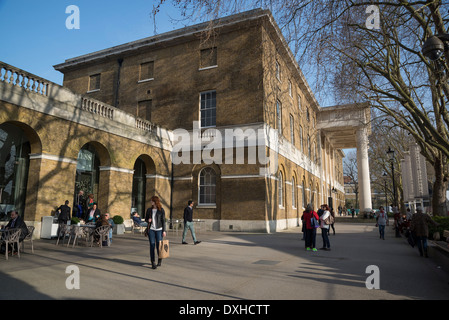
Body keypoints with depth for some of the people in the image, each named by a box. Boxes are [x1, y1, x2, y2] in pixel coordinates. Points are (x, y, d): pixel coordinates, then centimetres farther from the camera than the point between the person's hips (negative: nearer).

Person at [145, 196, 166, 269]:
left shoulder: (161, 210, 0)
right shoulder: (149, 210, 8)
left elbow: (163, 221, 0)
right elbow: (146, 219, 17)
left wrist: (164, 231, -4)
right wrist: (148, 220, -7)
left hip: (159, 230, -2)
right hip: (151, 230, 2)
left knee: (159, 245, 0)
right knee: (152, 245, -2)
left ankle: (160, 260, 24)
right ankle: (153, 263, 4)